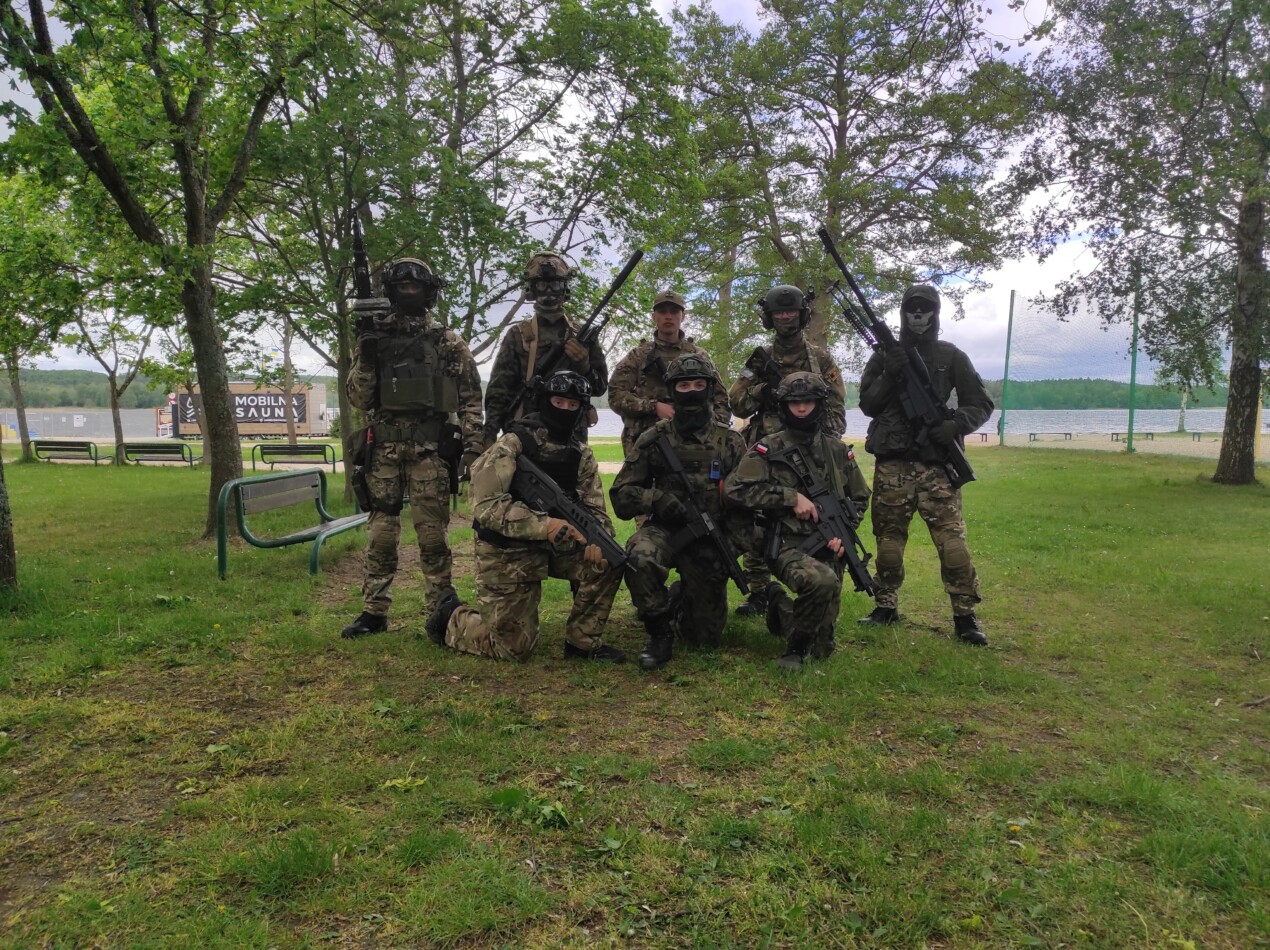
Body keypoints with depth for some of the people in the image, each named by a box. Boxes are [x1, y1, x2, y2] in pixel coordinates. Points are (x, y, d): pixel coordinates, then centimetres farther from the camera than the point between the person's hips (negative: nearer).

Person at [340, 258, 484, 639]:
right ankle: (374, 611, 14)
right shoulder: (374, 338, 11)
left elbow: (470, 399, 6)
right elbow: (359, 399, 6)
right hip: (383, 450, 2)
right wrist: (365, 354, -8)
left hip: (430, 450, -2)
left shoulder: (449, 343, 6)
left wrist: (473, 449, -2)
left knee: (432, 533, 1)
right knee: (380, 533, 5)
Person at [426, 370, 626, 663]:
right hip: (507, 554, -5)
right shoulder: (512, 446, -16)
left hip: (554, 548, 6)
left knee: (606, 563, -17)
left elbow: (595, 509, -1)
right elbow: (486, 506, -26)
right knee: (514, 647, -3)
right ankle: (452, 619, 24)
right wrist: (544, 524, -39)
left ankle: (582, 642, 1)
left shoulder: (581, 457, 2)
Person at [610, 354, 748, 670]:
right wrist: (657, 498, -23)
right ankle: (660, 633, -13)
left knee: (707, 637, 8)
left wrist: (731, 546, -10)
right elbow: (621, 495, -4)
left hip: (711, 539, 1)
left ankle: (682, 597, 43)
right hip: (665, 529, -1)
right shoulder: (653, 439, -4)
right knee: (640, 557, -38)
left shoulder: (730, 442, -1)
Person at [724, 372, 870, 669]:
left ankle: (779, 604, 36)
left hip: (828, 547, 5)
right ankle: (796, 645, -11)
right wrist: (791, 497, -17)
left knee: (823, 647, 6)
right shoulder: (768, 449, -5)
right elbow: (735, 488, -15)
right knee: (823, 581, -39)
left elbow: (859, 499, 16)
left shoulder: (838, 450, 7)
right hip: (788, 546, -4)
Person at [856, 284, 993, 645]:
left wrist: (956, 425, -11)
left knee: (952, 540, -9)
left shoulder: (951, 357, 9)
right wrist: (889, 375, -11)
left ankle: (965, 615, 0)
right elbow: (866, 404, 5)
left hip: (936, 463, -1)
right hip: (891, 463, 2)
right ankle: (886, 606, 21)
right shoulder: (885, 355, 11)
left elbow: (981, 404, 8)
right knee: (889, 537, 8)